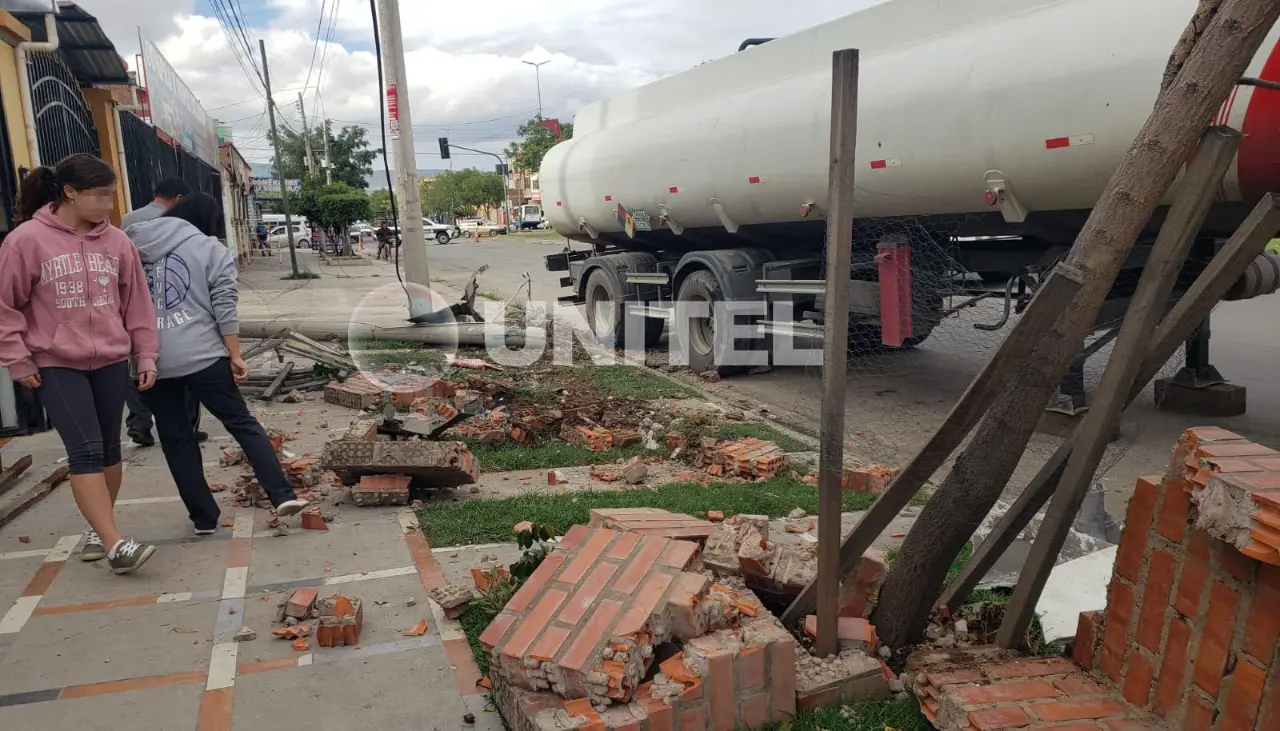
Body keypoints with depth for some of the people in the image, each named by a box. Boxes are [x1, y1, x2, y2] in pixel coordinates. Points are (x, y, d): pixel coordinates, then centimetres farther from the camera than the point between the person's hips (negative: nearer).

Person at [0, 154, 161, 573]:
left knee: (108, 448, 11)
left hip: (111, 360, 4)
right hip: (56, 365, -4)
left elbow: (137, 303, 8)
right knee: (85, 450, -11)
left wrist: (146, 355, 7)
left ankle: (98, 528, 28)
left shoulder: (115, 241, 2)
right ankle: (115, 544, -13)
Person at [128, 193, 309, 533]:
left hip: (149, 360, 3)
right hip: (202, 355, -3)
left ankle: (204, 517, 14)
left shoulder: (134, 243, 13)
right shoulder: (212, 250, 1)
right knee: (243, 423, 5)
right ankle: (283, 495, -2)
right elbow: (225, 309, -6)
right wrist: (235, 356, -3)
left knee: (175, 438, 10)